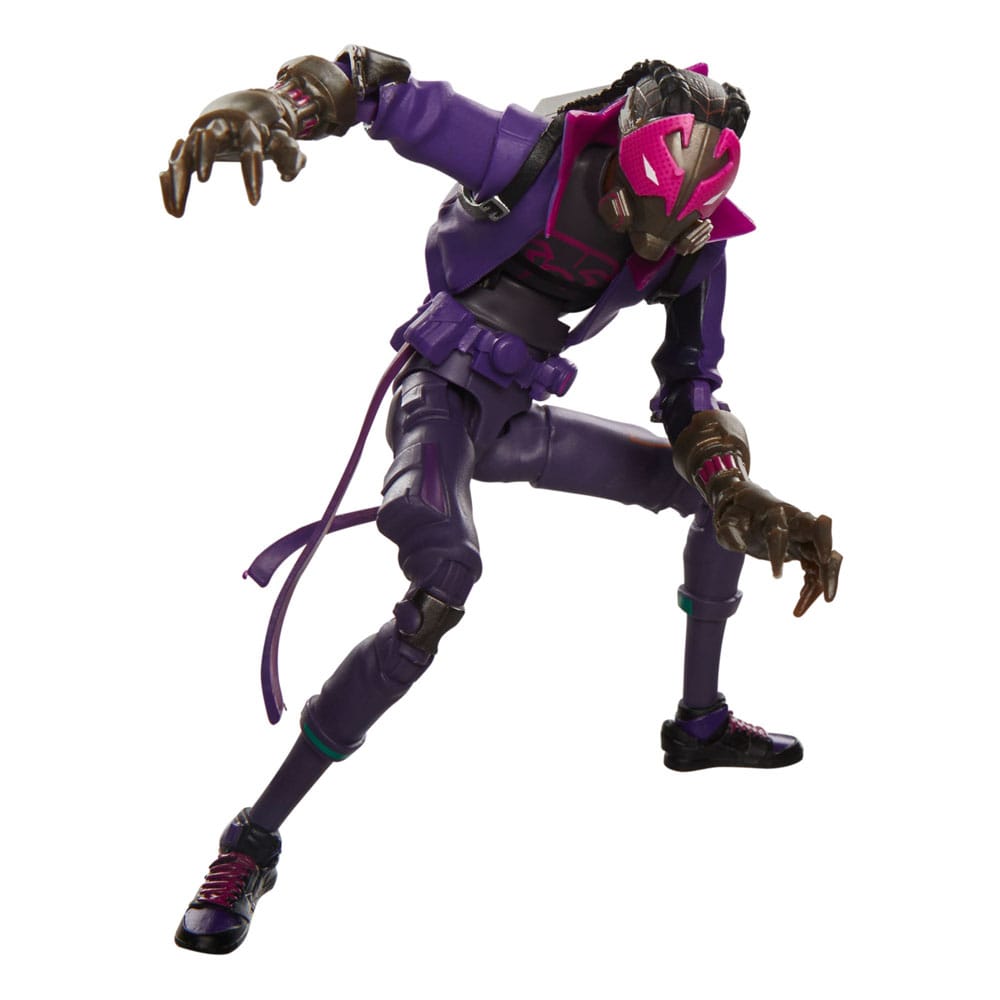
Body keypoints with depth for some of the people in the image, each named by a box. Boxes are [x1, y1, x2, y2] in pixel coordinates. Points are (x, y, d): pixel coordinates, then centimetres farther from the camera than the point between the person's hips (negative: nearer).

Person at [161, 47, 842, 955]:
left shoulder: (692, 249, -5)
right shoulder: (540, 155, -23)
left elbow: (692, 399, 1)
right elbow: (374, 89, -25)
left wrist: (751, 504, -17)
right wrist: (267, 108, -47)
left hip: (516, 416, 7)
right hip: (445, 392, -7)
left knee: (716, 486, 11)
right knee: (443, 590, -33)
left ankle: (701, 725, 29)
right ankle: (253, 841, -26)